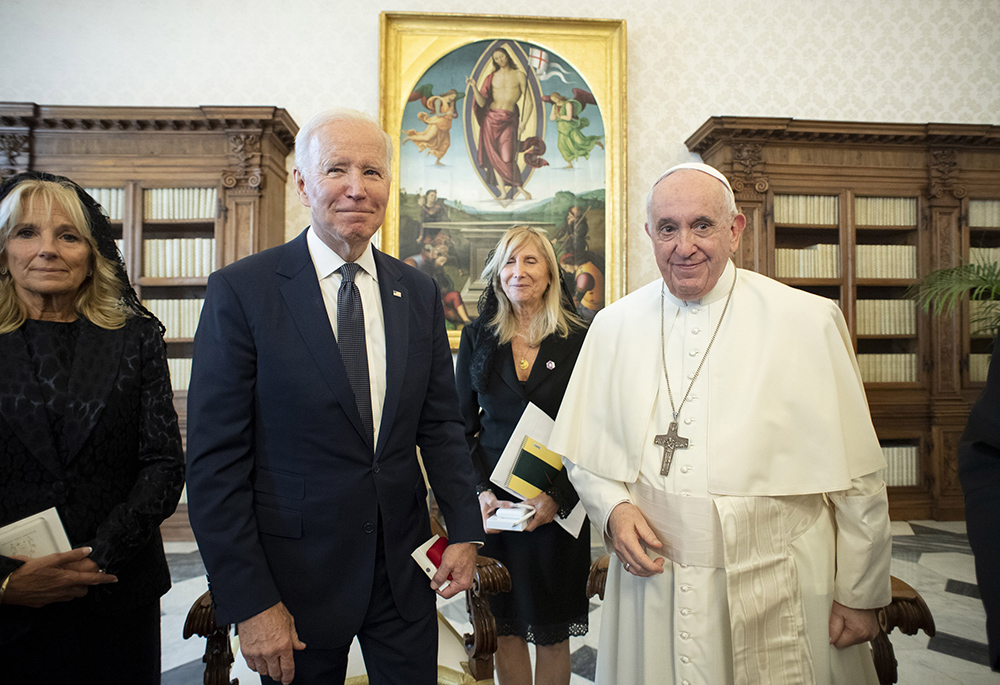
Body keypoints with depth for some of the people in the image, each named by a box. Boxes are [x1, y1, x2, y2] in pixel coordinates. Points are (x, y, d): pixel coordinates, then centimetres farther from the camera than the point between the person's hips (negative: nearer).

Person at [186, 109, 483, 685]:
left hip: (404, 566, 4)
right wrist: (250, 603, -12)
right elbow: (215, 461, -11)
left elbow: (441, 423, 7)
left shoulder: (420, 293, 2)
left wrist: (466, 530, -2)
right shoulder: (241, 291, -10)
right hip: (296, 572, -3)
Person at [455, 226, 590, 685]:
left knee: (553, 632, 12)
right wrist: (480, 490, -8)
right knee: (505, 626, 13)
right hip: (492, 504, 2)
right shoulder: (476, 337, 3)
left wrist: (559, 497, -13)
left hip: (558, 505, -1)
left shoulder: (578, 340, -3)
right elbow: (461, 426, 5)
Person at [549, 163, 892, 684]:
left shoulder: (809, 321, -7)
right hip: (651, 588, 2)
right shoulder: (614, 326, 1)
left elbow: (855, 475, -3)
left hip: (777, 594, -1)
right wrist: (611, 507, -9)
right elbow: (583, 451, 9)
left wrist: (860, 595, 0)